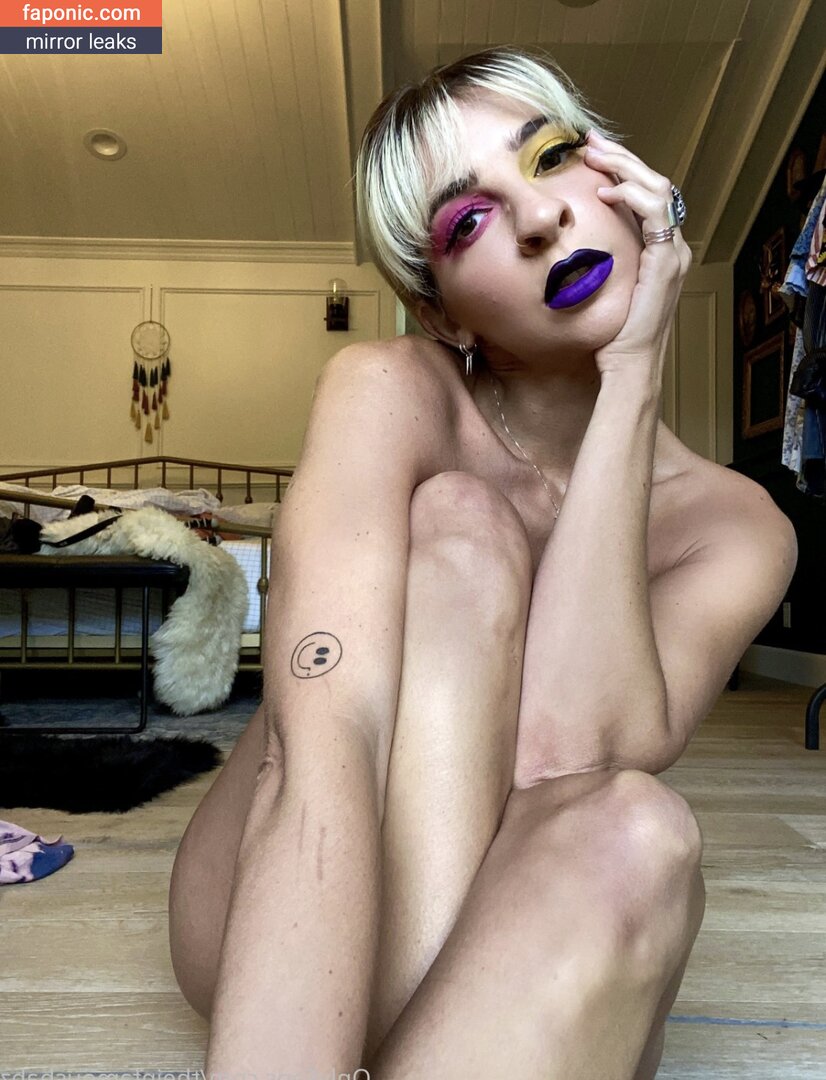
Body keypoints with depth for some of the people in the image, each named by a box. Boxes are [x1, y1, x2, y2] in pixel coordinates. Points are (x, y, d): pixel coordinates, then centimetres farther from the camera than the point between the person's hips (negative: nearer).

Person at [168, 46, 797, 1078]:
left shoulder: (735, 529, -11)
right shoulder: (388, 393, -19)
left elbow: (563, 752, -30)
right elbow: (323, 745, -34)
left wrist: (630, 380, -27)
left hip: (519, 945, 2)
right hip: (271, 927, 0)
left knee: (632, 834, -36)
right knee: (460, 526, -31)